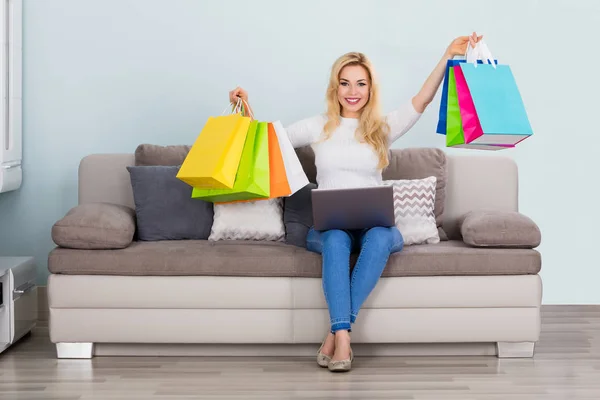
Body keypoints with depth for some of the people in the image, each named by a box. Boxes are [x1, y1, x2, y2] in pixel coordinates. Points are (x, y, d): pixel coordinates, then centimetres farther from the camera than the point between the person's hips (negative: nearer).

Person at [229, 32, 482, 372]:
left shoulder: (383, 128, 11)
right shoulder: (318, 127, 14)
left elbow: (422, 100, -2)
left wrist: (449, 55, -12)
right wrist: (247, 110, 0)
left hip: (375, 225, 0)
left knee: (380, 237, -36)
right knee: (337, 240, -36)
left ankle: (337, 333, -34)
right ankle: (343, 335, -42)